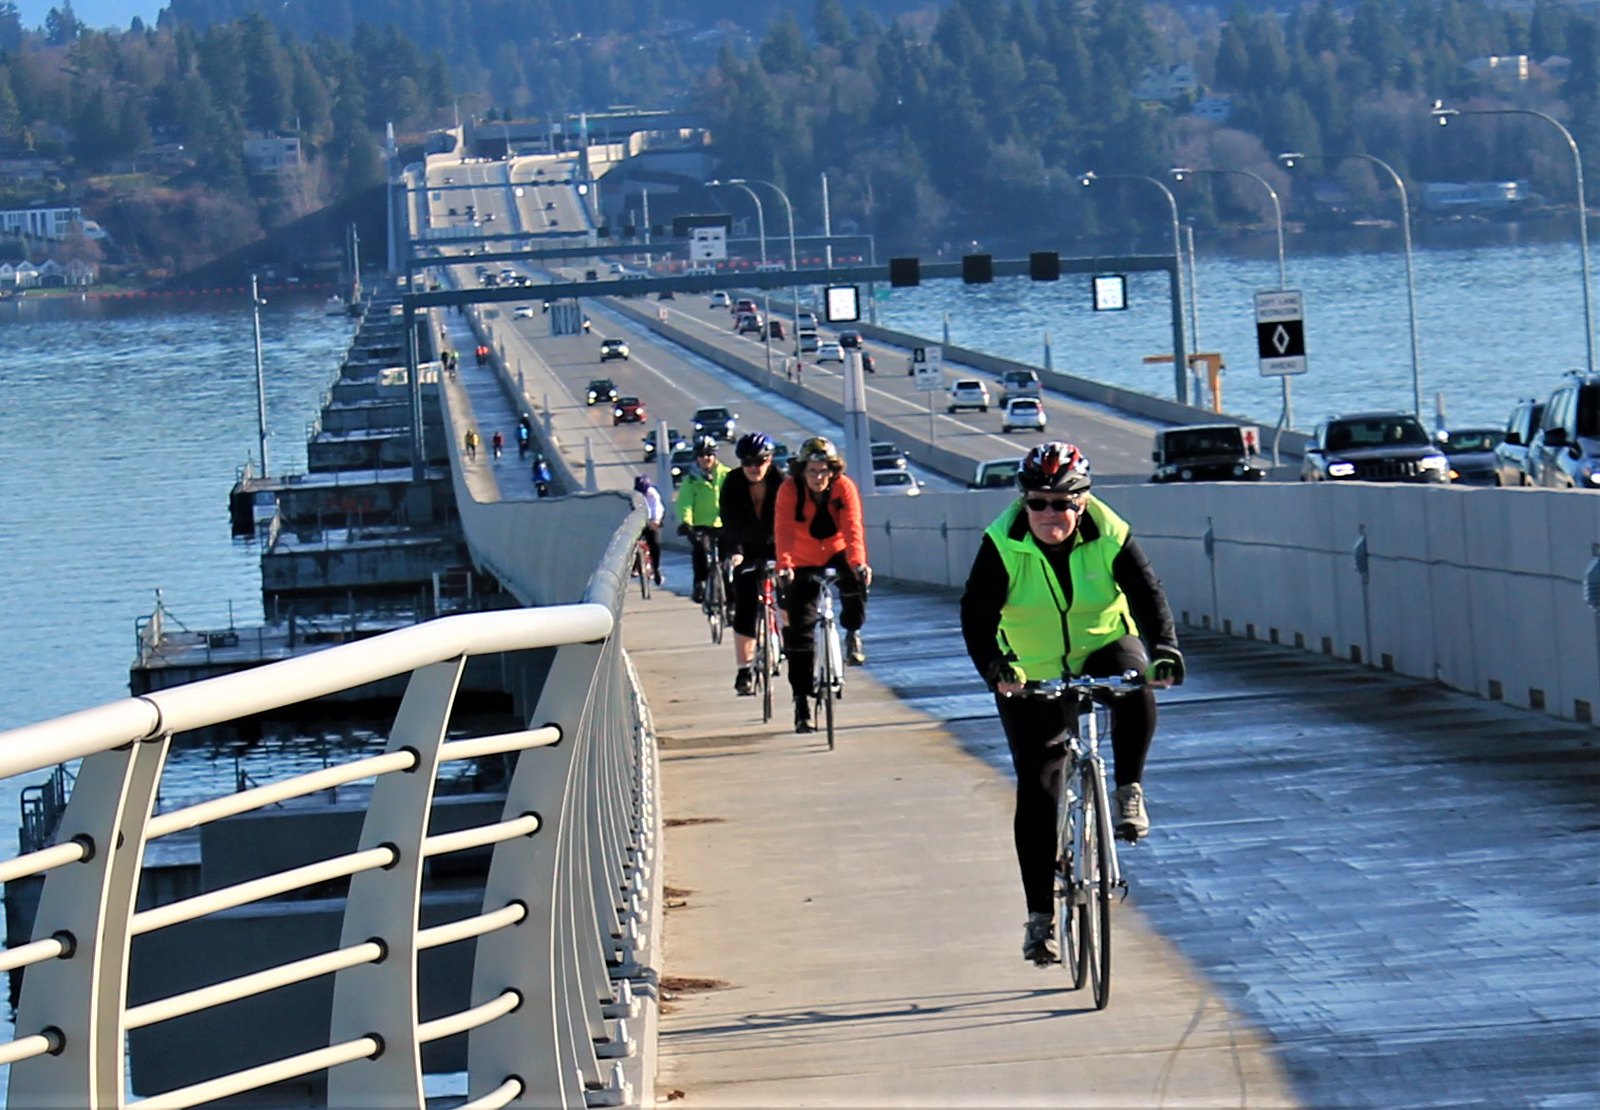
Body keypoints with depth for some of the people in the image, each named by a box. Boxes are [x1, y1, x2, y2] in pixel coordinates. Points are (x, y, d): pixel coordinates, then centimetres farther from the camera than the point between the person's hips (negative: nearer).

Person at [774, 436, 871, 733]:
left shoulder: (844, 488, -18)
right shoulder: (789, 490, -19)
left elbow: (853, 527, -29)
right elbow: (783, 530, -29)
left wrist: (858, 562, -45)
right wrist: (784, 566, -45)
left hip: (836, 552, 0)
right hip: (804, 562, 0)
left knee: (855, 579, -34)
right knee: (799, 629, -7)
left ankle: (852, 632, -3)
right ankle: (801, 700, 1)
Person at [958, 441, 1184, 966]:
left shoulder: (1110, 538, -15)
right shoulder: (1003, 546, -17)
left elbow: (1149, 596, -21)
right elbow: (976, 614, -25)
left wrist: (1164, 650, -41)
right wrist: (995, 666, -44)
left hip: (1103, 650, 0)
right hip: (1033, 676, 0)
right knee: (1037, 792, -6)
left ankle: (1128, 792, -16)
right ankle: (1040, 915, 3)